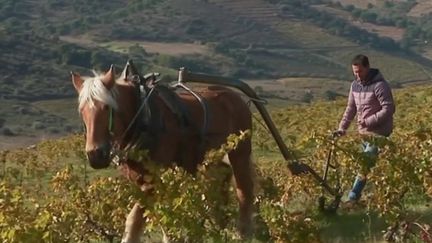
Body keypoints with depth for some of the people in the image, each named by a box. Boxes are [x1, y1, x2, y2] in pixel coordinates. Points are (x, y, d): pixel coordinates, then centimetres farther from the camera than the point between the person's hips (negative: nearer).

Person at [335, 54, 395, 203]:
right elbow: (351, 108, 14)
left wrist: (368, 121, -20)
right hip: (364, 132, 8)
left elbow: (389, 109, -18)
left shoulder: (380, 85, -15)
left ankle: (352, 198, -12)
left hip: (379, 133, -8)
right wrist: (342, 127, 4)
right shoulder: (355, 85, 8)